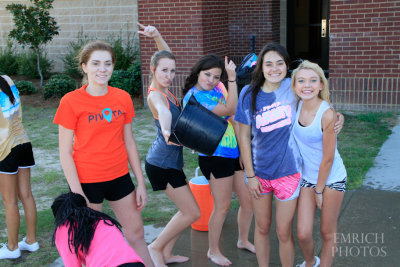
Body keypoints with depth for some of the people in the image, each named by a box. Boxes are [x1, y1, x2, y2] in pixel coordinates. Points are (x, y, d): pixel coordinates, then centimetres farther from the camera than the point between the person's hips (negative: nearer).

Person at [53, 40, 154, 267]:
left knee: (136, 234, 14)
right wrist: (77, 194, -14)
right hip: (87, 181, -4)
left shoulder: (123, 98, 2)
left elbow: (129, 142, 8)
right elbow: (65, 153, -10)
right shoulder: (71, 101, -10)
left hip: (119, 177, 4)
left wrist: (141, 182, 7)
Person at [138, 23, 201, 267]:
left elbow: (167, 54, 17)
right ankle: (156, 247, 12)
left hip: (171, 161, 9)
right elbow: (163, 111, -44)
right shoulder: (155, 95, -19)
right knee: (193, 213, -3)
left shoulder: (164, 89, 6)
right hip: (162, 163, -9)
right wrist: (166, 129, -64)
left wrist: (156, 36, 1)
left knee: (187, 210, 16)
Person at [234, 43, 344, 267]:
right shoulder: (249, 93, -6)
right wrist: (250, 175, -3)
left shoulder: (293, 88, -8)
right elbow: (244, 136, -2)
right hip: (259, 171, 2)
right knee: (262, 228, 17)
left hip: (288, 172, -1)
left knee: (284, 233, 6)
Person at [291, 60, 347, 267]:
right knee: (303, 234, 4)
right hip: (307, 177, 4)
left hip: (331, 178, -4)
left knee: (328, 233, 11)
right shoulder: (296, 106, -7)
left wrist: (319, 190, -8)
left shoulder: (327, 114, -22)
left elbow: (328, 158, -16)